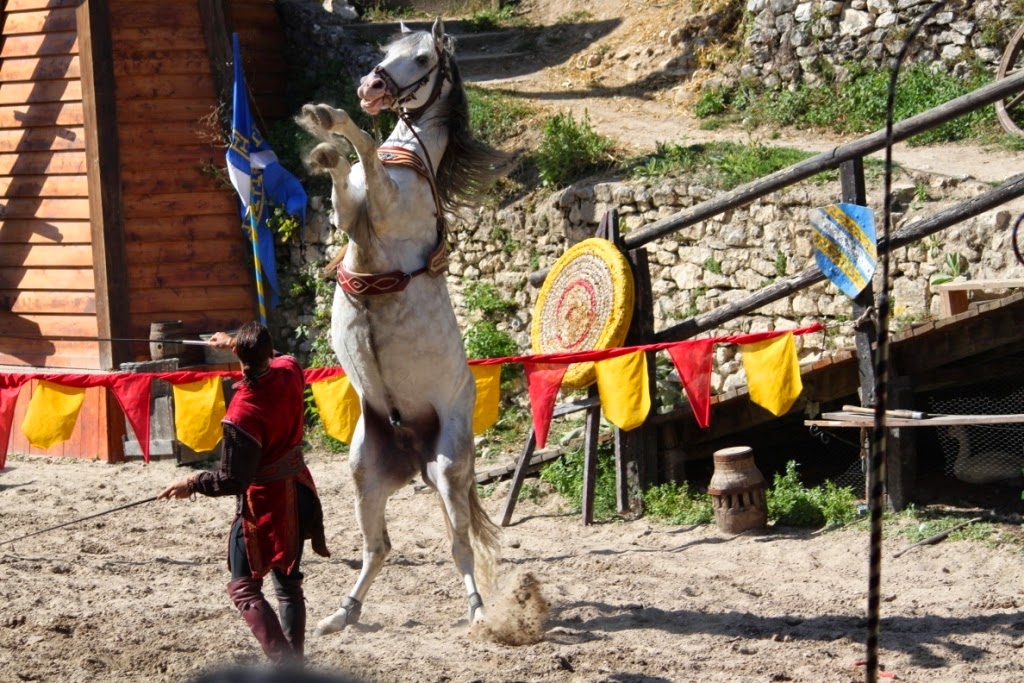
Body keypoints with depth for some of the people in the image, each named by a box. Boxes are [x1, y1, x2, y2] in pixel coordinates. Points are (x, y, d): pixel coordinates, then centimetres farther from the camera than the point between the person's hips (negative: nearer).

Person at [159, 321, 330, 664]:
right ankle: (294, 663, 22)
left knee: (244, 588, 3)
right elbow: (276, 359, 18)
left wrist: (192, 484, -7)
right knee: (288, 584, 18)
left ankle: (284, 661, -13)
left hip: (264, 506, -7)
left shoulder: (241, 415, -28)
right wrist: (237, 343, 30)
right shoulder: (290, 373, -11)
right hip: (297, 495, 7)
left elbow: (232, 481, -23)